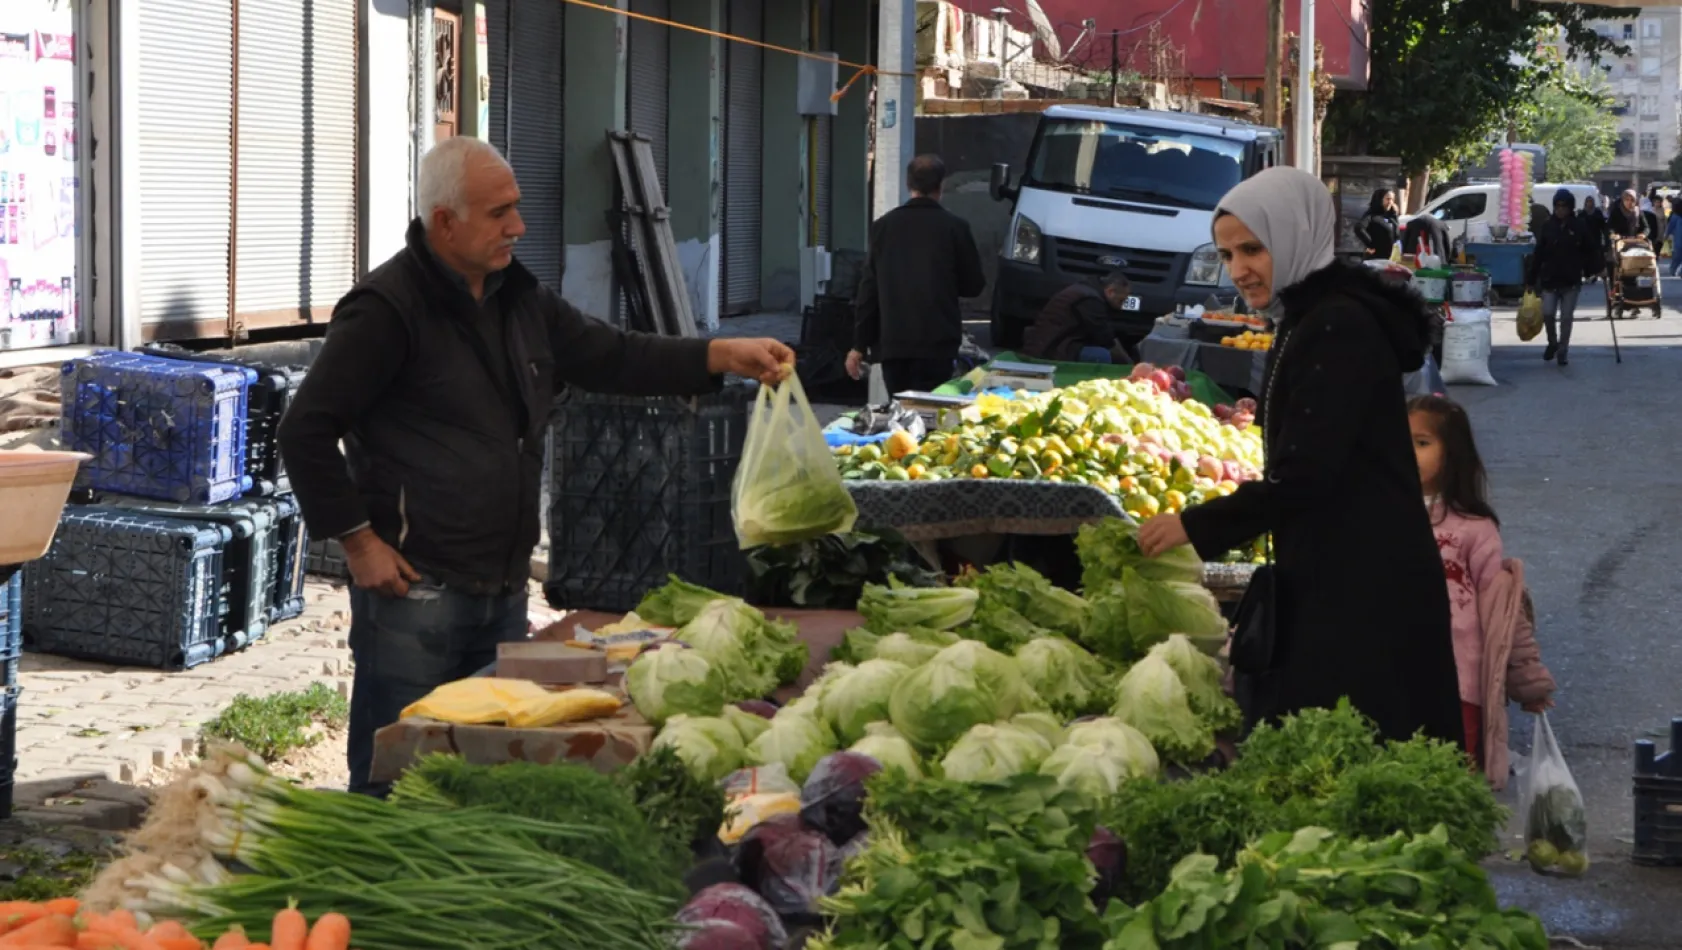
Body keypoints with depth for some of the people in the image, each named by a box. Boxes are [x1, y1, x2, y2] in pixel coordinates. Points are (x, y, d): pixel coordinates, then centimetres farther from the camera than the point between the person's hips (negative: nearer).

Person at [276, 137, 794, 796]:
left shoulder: (519, 299, 13)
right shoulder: (387, 309, -12)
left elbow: (611, 358, 17)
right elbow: (306, 430, -12)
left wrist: (725, 357, 5)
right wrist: (359, 542, -13)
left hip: (503, 589, 8)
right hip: (415, 589, -8)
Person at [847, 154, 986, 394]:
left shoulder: (883, 226, 4)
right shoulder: (954, 227, -4)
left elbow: (869, 289, 5)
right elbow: (973, 285, 3)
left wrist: (859, 345, 8)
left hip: (891, 341, 3)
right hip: (937, 342, -3)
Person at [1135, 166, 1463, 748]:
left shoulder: (1340, 327, -16)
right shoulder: (1309, 319, 16)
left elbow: (1304, 476, -21)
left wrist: (1195, 526, -14)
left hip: (1363, 585, -10)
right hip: (1332, 575, 10)